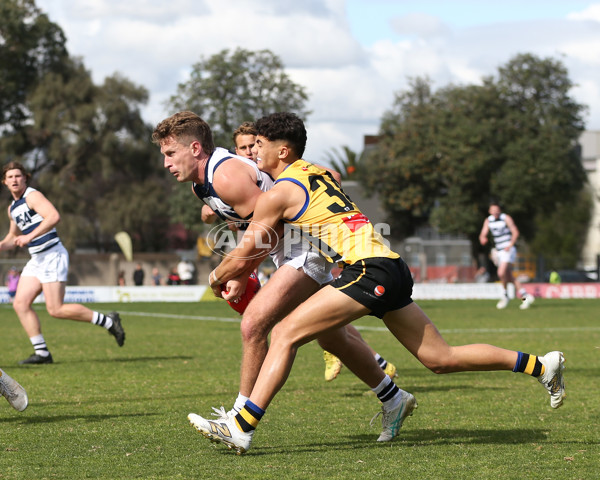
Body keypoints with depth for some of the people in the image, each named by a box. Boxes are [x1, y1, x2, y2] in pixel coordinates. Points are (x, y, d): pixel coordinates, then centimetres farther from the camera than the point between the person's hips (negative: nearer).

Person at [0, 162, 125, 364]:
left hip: (52, 255, -9)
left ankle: (108, 321, -2)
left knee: (56, 309, -13)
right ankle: (41, 352, 1)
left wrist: (29, 236, -28)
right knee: (20, 304, -2)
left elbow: (54, 216, -26)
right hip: (36, 260, 9)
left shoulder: (32, 196, -10)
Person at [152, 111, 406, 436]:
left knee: (253, 324, -20)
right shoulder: (200, 183, 7)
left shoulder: (226, 175, -23)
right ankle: (394, 401, 35)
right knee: (333, 338, 19)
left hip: (307, 248, -11)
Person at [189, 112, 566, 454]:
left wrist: (217, 277, 24)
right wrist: (241, 276, 37)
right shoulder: (319, 174, 22)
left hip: (370, 270, -9)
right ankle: (541, 365, 16)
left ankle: (242, 427, -18)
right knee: (441, 359, 13)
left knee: (286, 334, -11)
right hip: (393, 270, 9)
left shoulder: (280, 192, -3)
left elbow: (244, 254, 5)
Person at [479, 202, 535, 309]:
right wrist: (483, 238, -22)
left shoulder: (506, 218, -7)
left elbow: (515, 232, -7)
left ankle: (505, 295, -2)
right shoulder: (488, 220, 8)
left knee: (501, 273, -22)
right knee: (509, 277, 5)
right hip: (498, 251, 6)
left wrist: (510, 246, -18)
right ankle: (526, 296, 12)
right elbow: (483, 234, 3)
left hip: (508, 250, -6)